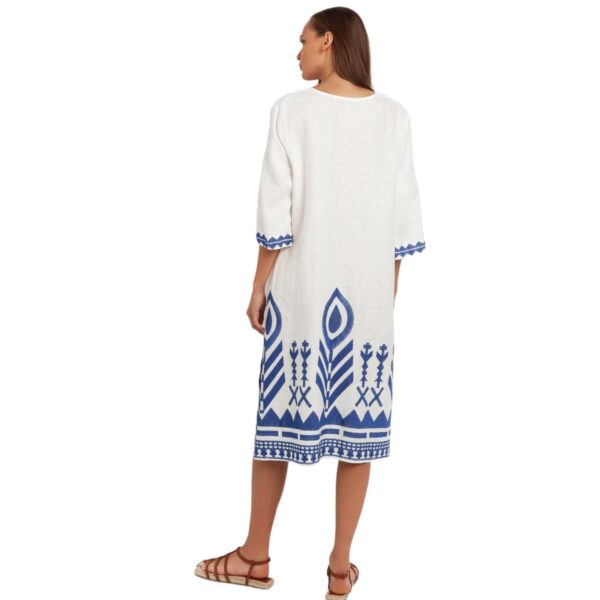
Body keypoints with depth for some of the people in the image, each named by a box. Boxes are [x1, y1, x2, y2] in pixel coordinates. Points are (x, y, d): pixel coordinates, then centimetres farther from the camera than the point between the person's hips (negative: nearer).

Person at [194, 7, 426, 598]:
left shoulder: (292, 109, -6)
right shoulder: (394, 115, 3)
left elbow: (276, 211, -8)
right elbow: (404, 217, 3)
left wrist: (259, 287, 1)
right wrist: (389, 291, 13)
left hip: (302, 284, -2)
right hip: (369, 290, 2)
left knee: (281, 413, 8)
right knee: (359, 419, 6)